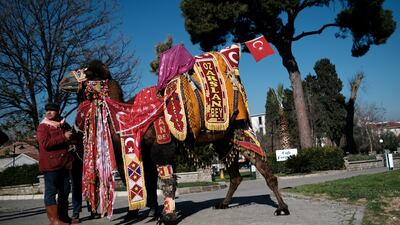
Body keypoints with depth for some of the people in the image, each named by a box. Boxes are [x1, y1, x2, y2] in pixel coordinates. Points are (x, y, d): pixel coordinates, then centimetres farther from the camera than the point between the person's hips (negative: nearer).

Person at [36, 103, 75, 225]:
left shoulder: (65, 125, 14)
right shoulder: (43, 126, -3)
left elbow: (72, 138, 28)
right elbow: (45, 143, -17)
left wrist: (71, 136, 5)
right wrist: (63, 137, -16)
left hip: (64, 164, 7)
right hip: (50, 164, -6)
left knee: (65, 191, 11)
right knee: (51, 191, -4)